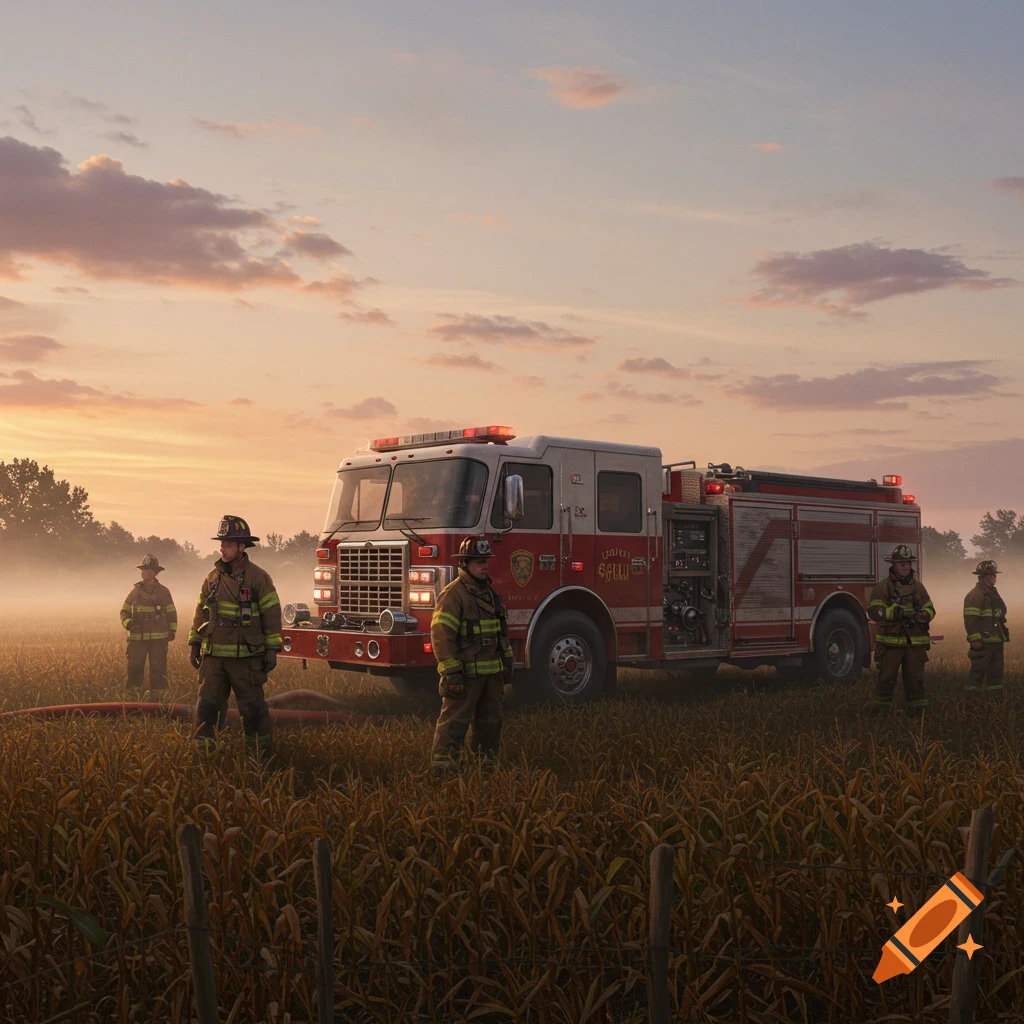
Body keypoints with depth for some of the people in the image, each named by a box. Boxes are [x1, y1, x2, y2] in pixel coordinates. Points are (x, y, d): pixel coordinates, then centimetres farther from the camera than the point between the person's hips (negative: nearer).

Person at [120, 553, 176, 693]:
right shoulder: (135, 591, 8)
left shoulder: (163, 591, 6)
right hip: (137, 638, 1)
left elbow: (171, 613, 10)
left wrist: (172, 630, -1)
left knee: (158, 670, 0)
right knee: (134, 668, 0)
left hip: (158, 638, -1)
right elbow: (125, 611, 11)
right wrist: (127, 623, -9)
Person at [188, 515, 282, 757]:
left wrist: (272, 650, -8)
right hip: (213, 655, 4)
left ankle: (260, 753, 14)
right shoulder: (213, 576, 9)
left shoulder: (257, 577, -5)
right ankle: (203, 753, 14)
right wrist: (195, 644, 15)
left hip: (246, 657, -4)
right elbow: (201, 612, 17)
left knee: (252, 707, 3)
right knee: (207, 705, 5)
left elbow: (272, 614, -5)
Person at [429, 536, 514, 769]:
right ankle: (442, 766, -5)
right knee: (454, 721, -8)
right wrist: (451, 672, -22)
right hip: (466, 674, -8)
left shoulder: (489, 592, 15)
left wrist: (507, 662, 21)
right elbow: (441, 634, -19)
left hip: (492, 672, 9)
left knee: (490, 720, 16)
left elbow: (500, 631, 24)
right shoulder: (453, 594, -13)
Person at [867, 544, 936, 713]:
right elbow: (874, 611, -10)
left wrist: (924, 614, -12)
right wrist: (896, 611, -26)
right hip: (891, 641, -3)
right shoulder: (884, 587, -2)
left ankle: (918, 707, 16)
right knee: (886, 677, 1)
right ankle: (881, 708, 9)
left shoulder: (918, 586, 12)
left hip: (915, 642, 3)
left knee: (915, 677, 8)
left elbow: (930, 608, 13)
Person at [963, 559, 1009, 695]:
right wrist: (975, 639, -24)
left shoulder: (993, 593, 18)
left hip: (996, 641, 9)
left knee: (996, 670, 12)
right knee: (978, 670, -8)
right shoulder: (975, 595, -13)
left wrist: (1003, 636, 23)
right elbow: (970, 619, -20)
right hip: (983, 642, -9)